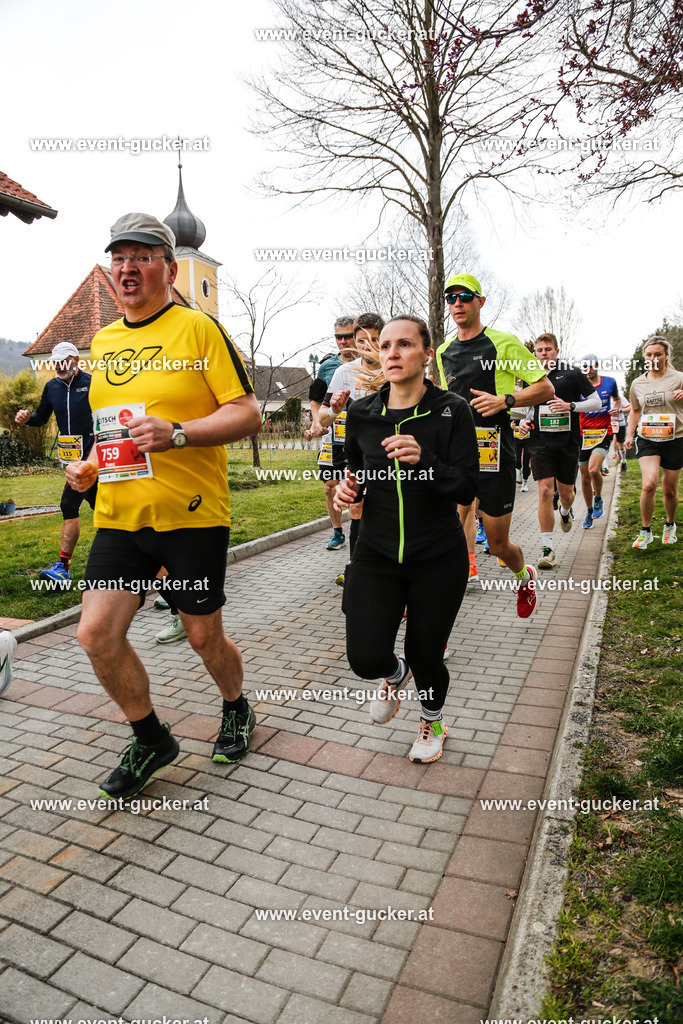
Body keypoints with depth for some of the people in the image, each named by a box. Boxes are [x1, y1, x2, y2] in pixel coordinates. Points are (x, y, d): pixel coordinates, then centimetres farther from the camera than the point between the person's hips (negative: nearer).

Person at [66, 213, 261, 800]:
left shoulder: (198, 328, -4)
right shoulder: (102, 342, 15)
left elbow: (248, 414, -11)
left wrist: (176, 433, -23)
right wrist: (89, 464, 8)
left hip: (193, 515, -5)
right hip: (118, 516, 6)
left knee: (203, 636, 7)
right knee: (96, 634, -3)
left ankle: (237, 709, 40)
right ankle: (151, 740, 22)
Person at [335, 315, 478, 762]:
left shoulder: (452, 411, -9)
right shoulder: (361, 413, 0)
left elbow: (466, 490, -13)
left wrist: (422, 459, -29)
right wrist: (348, 487, -7)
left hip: (438, 557, -2)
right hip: (376, 553, 2)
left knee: (425, 657, 7)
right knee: (366, 658, -10)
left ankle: (433, 721, 44)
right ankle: (394, 674, 32)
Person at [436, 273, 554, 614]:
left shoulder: (503, 342, -3)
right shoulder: (444, 351, 14)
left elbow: (545, 388, -3)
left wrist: (504, 400, -16)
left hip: (494, 455, -4)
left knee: (498, 544, 8)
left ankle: (524, 576, 42)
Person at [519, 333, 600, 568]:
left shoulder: (572, 373, 0)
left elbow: (596, 402, 1)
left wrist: (571, 406, -15)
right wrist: (524, 421, 3)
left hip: (568, 442, -1)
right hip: (540, 443, 1)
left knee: (566, 491, 9)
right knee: (545, 491, -10)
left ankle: (565, 511, 49)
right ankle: (547, 548, -5)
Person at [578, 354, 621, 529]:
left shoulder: (610, 382, 5)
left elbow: (617, 399, 22)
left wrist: (616, 408, 1)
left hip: (603, 433, -1)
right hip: (584, 434, 1)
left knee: (593, 470, -23)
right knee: (585, 477, 7)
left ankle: (598, 499, 6)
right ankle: (589, 512, 25)